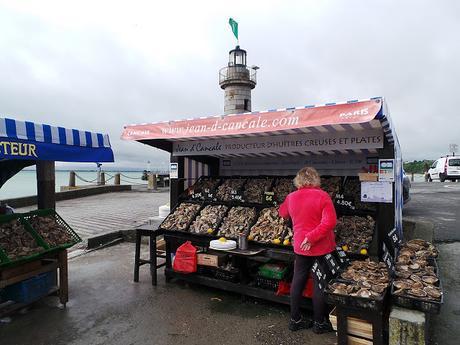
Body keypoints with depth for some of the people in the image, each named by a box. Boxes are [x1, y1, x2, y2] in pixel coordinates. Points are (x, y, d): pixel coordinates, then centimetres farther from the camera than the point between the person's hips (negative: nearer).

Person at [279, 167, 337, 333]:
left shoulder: (291, 197, -1)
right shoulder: (322, 196, -14)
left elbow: (283, 213, 19)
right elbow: (329, 222, -24)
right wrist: (312, 237, -20)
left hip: (300, 247, 4)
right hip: (321, 247, -4)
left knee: (298, 281, 15)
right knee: (320, 284, 10)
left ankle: (295, 320, 27)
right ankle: (319, 323, 24)